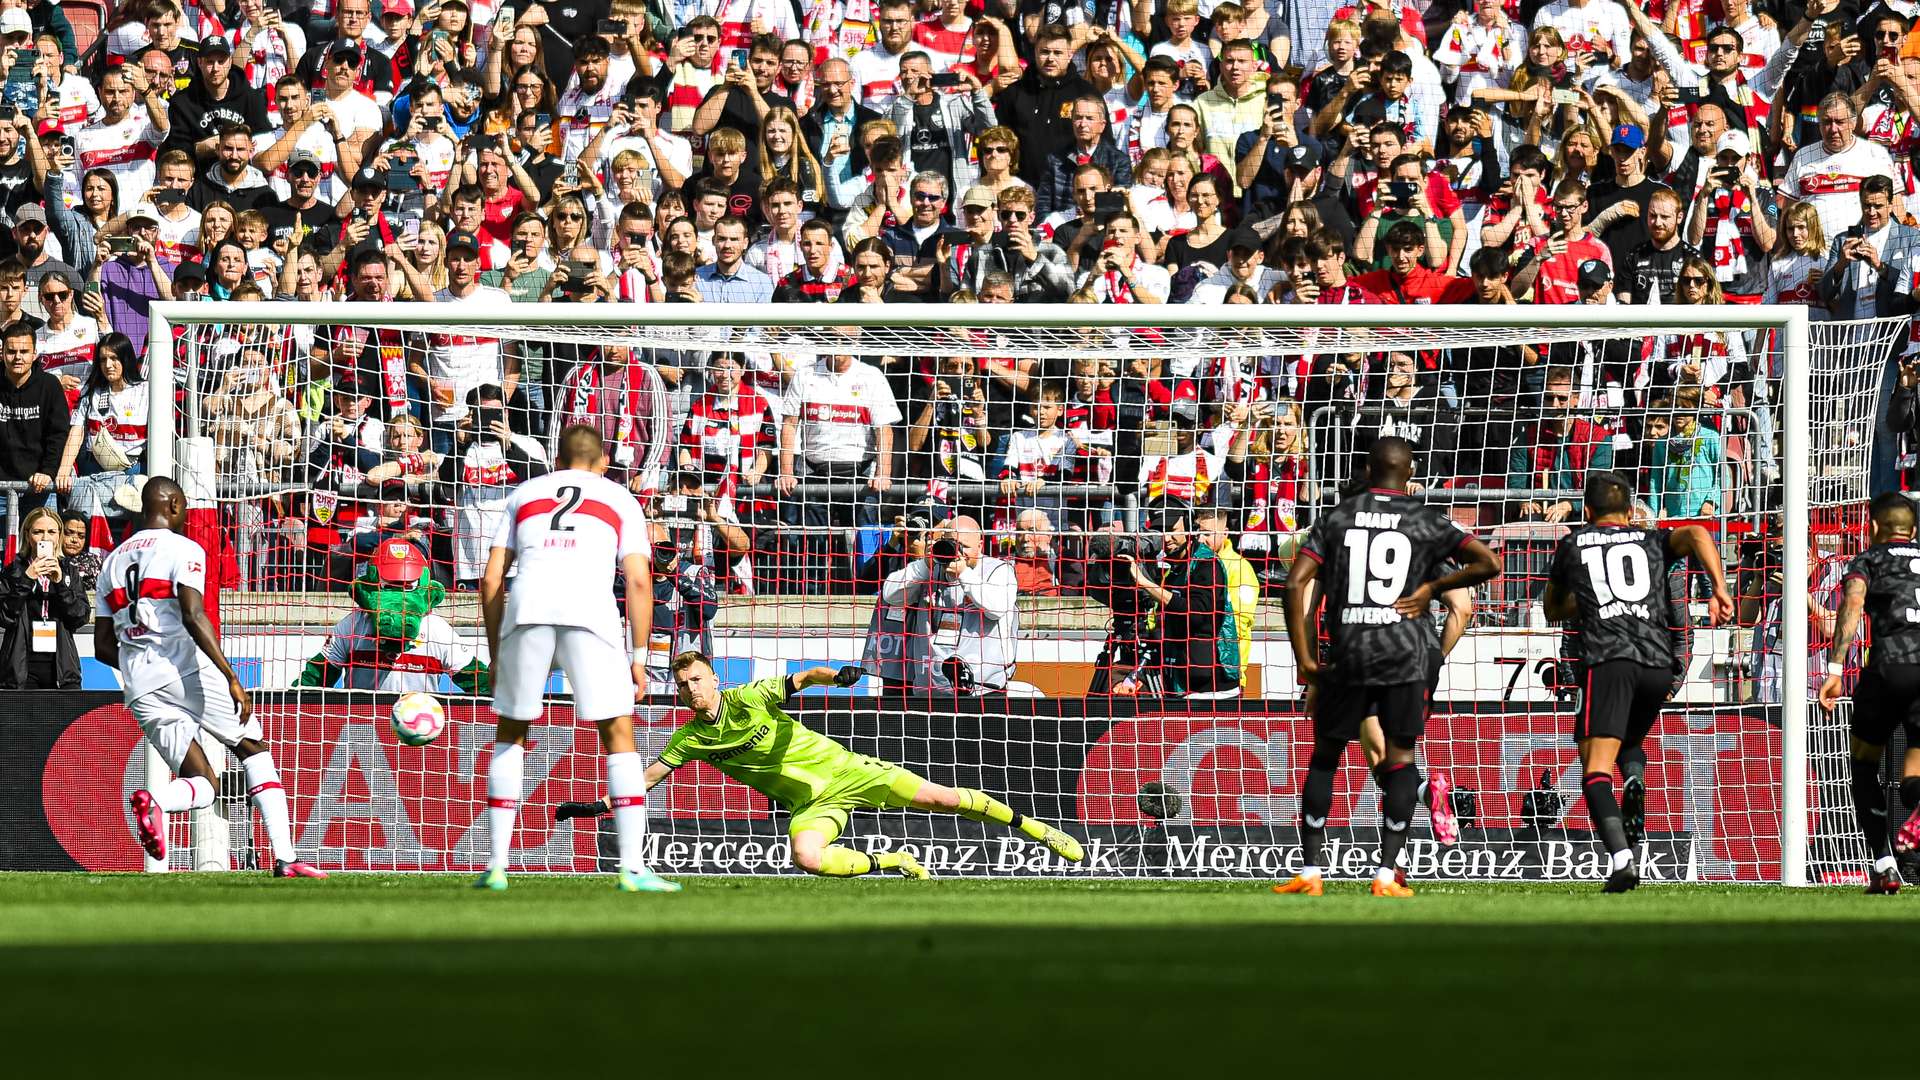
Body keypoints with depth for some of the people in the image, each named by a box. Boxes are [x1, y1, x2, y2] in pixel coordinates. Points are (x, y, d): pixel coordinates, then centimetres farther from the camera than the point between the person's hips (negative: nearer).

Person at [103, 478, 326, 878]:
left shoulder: (113, 562, 19)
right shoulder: (183, 549, -2)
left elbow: (103, 647, 18)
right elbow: (193, 617, -17)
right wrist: (232, 679, -18)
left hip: (140, 689, 5)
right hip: (187, 672, -5)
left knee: (204, 784, 9)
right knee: (254, 750, 12)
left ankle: (153, 799, -27)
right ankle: (285, 858, 1)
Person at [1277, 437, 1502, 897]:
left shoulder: (1337, 518, 7)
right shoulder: (1427, 521, 3)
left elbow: (1296, 584, -1)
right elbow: (1488, 564, -3)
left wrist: (1304, 660, 2)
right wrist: (1431, 587, 5)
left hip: (1347, 652, 1)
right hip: (1405, 649, -1)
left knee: (1325, 755, 13)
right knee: (1400, 758, 7)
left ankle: (1310, 871, 9)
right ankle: (1387, 874, -2)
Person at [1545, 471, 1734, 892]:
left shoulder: (1572, 544, 21)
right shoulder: (1652, 540, 22)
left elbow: (1554, 610, 34)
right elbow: (1696, 535, 0)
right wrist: (1720, 589, -6)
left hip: (1606, 660, -3)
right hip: (1660, 662, 3)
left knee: (1596, 770, -8)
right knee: (1629, 742, 29)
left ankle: (1620, 858, -30)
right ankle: (1635, 781, -5)